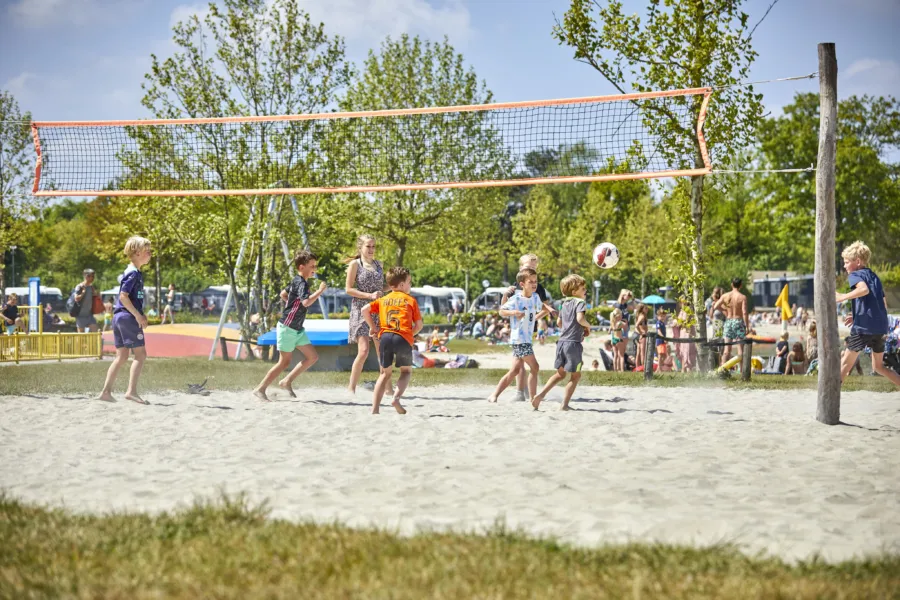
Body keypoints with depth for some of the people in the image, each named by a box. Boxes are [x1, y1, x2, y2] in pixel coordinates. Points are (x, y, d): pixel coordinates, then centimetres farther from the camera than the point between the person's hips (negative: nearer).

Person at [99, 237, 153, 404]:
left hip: (119, 317, 10)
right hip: (128, 317, -10)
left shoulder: (134, 272, 17)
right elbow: (123, 296, -21)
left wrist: (140, 315, 18)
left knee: (122, 356, 11)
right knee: (140, 354, -6)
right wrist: (138, 315, -20)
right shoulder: (133, 273, -13)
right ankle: (132, 391, -11)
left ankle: (106, 391, 8)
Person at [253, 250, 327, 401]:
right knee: (284, 362, -4)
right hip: (287, 327, -10)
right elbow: (306, 302, -35)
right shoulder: (301, 283, -19)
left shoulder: (298, 281, 11)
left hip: (297, 329, 10)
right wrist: (320, 290, -24)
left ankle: (287, 382, 11)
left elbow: (283, 293, 25)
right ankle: (260, 389, 6)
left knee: (313, 356, 4)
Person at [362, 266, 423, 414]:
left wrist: (372, 327, 19)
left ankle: (374, 409, 6)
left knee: (386, 373, 17)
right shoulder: (410, 300, 11)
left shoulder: (383, 300, 20)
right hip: (403, 338, -3)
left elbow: (364, 310, 8)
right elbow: (419, 325, 8)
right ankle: (396, 397, -8)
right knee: (406, 371, 18)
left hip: (385, 337, 3)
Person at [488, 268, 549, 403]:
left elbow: (544, 309, 25)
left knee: (515, 370, 8)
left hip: (527, 338, 8)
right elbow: (501, 311, -10)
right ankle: (533, 398, -5)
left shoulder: (535, 297, 10)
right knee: (534, 366, -11)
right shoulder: (516, 299, -11)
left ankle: (494, 395, 12)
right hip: (519, 338, -8)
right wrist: (514, 312, -26)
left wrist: (535, 318, 12)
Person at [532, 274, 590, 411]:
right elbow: (580, 318, -26)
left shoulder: (564, 303, 16)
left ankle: (541, 395, 4)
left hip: (561, 342, 7)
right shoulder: (580, 302, -9)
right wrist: (588, 326, -6)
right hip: (573, 343, -7)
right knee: (576, 376, 7)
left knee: (560, 374, 20)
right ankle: (564, 404, 2)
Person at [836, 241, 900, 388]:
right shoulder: (874, 276, 22)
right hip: (881, 327, 7)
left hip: (863, 326, -7)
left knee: (846, 362, 1)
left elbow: (864, 289, -25)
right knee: (878, 366, 17)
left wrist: (843, 297, -18)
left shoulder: (855, 275, -1)